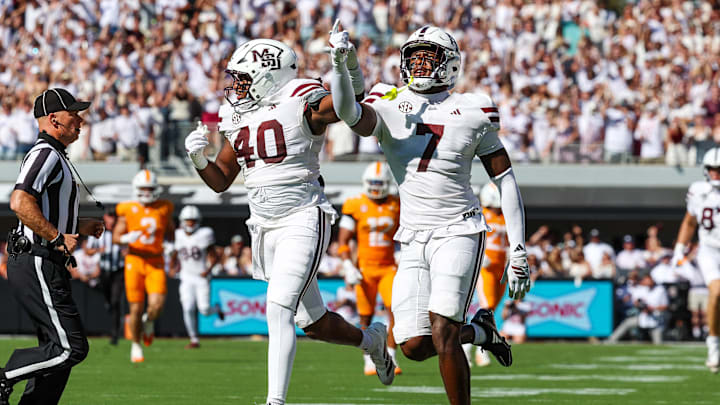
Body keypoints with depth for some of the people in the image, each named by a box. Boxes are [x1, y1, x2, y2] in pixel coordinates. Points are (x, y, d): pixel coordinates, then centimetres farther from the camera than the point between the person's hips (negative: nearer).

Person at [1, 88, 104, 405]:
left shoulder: (54, 157, 22)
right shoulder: (46, 154, -11)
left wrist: (79, 227, 19)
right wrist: (58, 238, -23)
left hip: (45, 268, 11)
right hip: (37, 264, -11)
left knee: (58, 352, 9)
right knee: (72, 347, -14)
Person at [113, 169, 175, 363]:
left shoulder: (164, 209, 5)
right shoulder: (128, 210, -2)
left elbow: (171, 234, 20)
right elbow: (116, 237, 0)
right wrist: (127, 238, -20)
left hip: (155, 262, 1)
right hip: (135, 261, -1)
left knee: (157, 304, -17)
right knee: (136, 308, -1)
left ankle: (149, 322, 19)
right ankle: (136, 346, 19)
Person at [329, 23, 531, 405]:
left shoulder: (472, 112, 1)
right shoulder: (390, 106, 3)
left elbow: (504, 179, 6)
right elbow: (350, 113, -19)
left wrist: (518, 250, 3)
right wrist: (341, 64, -36)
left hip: (459, 233, -3)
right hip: (413, 240, 3)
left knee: (442, 335, -17)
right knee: (414, 346, -2)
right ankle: (479, 330, 27)